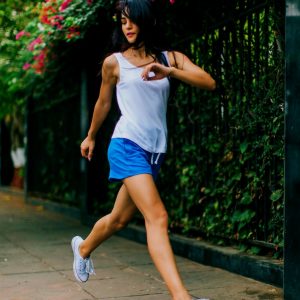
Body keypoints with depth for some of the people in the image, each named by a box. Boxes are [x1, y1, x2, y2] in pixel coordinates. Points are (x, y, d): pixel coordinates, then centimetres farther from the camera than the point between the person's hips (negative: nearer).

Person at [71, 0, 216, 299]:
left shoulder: (170, 58, 7)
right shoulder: (114, 62, 1)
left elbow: (209, 83, -7)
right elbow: (103, 103, 15)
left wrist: (169, 71, -21)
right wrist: (90, 137, 26)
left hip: (155, 150, 5)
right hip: (128, 146, -4)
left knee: (120, 218, 19)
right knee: (157, 216, -19)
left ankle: (83, 248, 48)